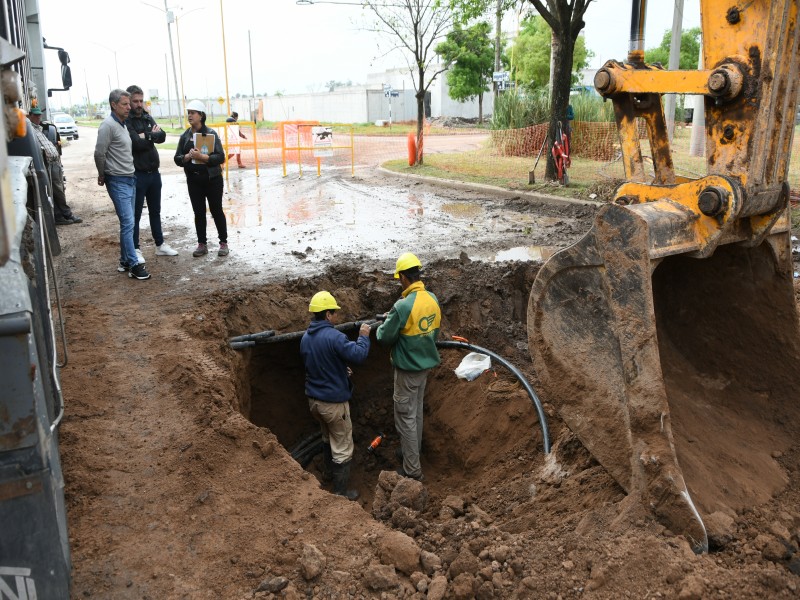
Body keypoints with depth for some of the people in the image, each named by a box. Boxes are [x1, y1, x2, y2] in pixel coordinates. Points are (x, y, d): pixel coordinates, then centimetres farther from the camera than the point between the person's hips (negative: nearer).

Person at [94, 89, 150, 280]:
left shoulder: (122, 124, 13)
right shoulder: (108, 125, -14)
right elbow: (99, 153, -14)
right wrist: (103, 175, -3)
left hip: (130, 179, 9)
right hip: (118, 182, -9)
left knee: (128, 223, 12)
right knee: (128, 223, -9)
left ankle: (125, 261, 20)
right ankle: (134, 265, -5)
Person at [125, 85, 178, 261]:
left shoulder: (148, 118, 10)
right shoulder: (126, 121, -11)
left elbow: (162, 137, -4)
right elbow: (138, 143, -23)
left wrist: (147, 136, -17)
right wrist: (152, 135, -8)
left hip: (154, 172, 7)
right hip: (137, 174, -7)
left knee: (155, 211, 16)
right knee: (135, 214, 2)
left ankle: (160, 245, 27)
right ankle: (135, 249, 11)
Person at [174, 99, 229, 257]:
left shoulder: (211, 133, -7)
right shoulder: (184, 136, 5)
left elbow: (221, 157, -13)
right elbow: (177, 159, 5)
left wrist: (202, 157, -25)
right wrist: (188, 156, -16)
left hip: (212, 179, -4)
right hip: (193, 180, 4)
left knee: (216, 210, 4)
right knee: (199, 212, 8)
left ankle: (223, 243, 15)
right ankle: (202, 244, 17)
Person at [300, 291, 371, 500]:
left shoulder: (305, 337, 2)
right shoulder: (333, 337, -25)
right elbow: (358, 355, -26)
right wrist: (363, 337, -9)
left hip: (313, 398, 8)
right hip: (333, 401, -8)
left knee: (327, 437, 30)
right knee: (342, 448, 6)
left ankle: (330, 471, 49)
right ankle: (341, 492, 13)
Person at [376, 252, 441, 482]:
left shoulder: (402, 306, -27)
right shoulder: (433, 299, -4)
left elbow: (385, 338, -17)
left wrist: (382, 326, 4)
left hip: (407, 369, -7)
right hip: (426, 364, 7)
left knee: (406, 417, 3)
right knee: (417, 411, 24)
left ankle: (412, 470, 9)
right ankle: (414, 450, 42)